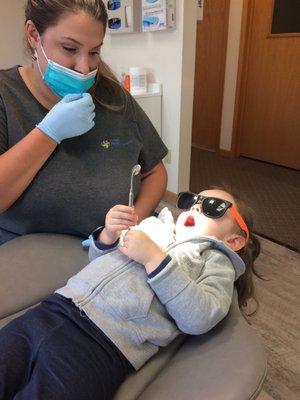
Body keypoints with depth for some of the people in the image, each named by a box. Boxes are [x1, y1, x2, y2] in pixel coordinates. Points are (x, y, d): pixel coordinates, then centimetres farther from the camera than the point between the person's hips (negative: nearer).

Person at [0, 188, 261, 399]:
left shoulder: (217, 259, 11)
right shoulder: (156, 224, 22)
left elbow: (199, 319, -7)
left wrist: (153, 258, -11)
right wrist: (108, 235, 2)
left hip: (101, 343, -4)